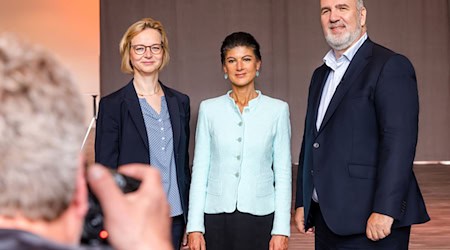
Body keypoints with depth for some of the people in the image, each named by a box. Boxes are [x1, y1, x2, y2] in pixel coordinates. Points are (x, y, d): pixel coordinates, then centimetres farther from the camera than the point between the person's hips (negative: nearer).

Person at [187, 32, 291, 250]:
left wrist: (281, 229, -4)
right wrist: (194, 226, -1)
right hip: (216, 215, 1)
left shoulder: (277, 109, 1)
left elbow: (283, 172, 1)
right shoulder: (209, 109, 3)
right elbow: (200, 169, 4)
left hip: (259, 215, -1)